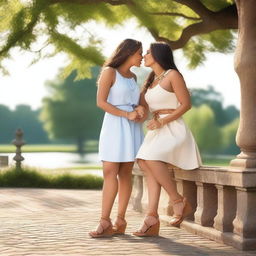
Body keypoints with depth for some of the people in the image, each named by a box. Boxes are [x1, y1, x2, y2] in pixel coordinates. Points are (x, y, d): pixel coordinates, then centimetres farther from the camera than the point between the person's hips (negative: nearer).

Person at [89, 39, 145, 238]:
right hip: (114, 125, -5)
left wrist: (140, 109, -3)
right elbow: (101, 102, -11)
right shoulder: (109, 72, -2)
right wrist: (127, 115, -15)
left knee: (125, 173, 0)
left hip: (132, 128, 6)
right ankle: (105, 222, -13)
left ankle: (120, 221, -1)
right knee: (110, 172, -11)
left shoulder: (133, 77, 17)